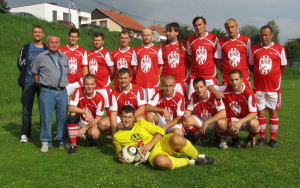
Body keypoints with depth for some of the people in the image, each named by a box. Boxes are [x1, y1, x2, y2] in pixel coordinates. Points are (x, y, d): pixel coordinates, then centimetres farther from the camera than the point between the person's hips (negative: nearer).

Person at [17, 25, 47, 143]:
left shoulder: (47, 49, 7)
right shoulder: (25, 48, 9)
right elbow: (20, 64, 12)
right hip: (28, 83, 0)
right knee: (26, 110, 0)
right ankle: (25, 134, 8)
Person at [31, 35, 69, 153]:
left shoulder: (64, 57, 15)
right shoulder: (41, 57, 4)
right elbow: (34, 72, 10)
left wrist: (64, 84, 10)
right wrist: (41, 84, 4)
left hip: (62, 92, 3)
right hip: (47, 92, -3)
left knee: (63, 117, 7)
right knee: (46, 117, 0)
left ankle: (63, 141, 18)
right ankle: (45, 142, 11)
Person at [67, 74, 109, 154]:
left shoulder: (99, 98, -16)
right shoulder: (78, 91, -14)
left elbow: (98, 118, -12)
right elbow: (71, 108, -23)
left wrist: (85, 128, -19)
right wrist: (86, 112, -36)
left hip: (91, 123, -1)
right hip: (80, 121, 1)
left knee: (95, 134, -32)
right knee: (73, 115, -32)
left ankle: (88, 137, 10)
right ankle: (73, 144, -20)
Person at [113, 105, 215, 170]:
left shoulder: (141, 123, 13)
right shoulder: (117, 136, 12)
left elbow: (160, 131, 6)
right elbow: (119, 151, 24)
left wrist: (150, 144, -10)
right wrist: (119, 156, -1)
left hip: (162, 143, 2)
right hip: (152, 154, -2)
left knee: (176, 139, -35)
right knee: (160, 162, -41)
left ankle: (198, 157, -7)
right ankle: (190, 162, -16)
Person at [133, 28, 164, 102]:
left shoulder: (157, 50, 3)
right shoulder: (137, 50, 10)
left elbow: (160, 66, 4)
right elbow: (134, 67, 12)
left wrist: (156, 78, -2)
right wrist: (139, 76, 4)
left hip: (153, 83, -2)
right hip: (139, 83, 2)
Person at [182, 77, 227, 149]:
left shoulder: (214, 96, -25)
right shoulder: (194, 96, -11)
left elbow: (223, 114, -35)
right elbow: (188, 110, -2)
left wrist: (206, 122, -37)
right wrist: (186, 115, -28)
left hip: (215, 120, -5)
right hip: (201, 120, 5)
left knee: (222, 123, -40)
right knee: (185, 122, -19)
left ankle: (223, 139, -3)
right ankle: (202, 138, 8)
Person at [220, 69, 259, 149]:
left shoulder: (248, 93, -18)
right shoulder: (226, 89, -12)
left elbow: (253, 114, -21)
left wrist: (240, 122, -36)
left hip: (246, 119, 0)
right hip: (232, 119, 1)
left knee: (254, 124, -35)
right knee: (233, 128, -35)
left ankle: (250, 138, 3)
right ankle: (235, 139, 6)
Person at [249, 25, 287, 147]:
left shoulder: (279, 49, 0)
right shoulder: (254, 49, 4)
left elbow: (283, 66, 8)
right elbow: (251, 65, 14)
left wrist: (272, 74, 2)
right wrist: (260, 74, 4)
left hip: (273, 86, -1)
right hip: (258, 86, 1)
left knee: (273, 111, 5)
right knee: (260, 111, 5)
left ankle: (273, 137, 16)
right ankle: (262, 137, 16)